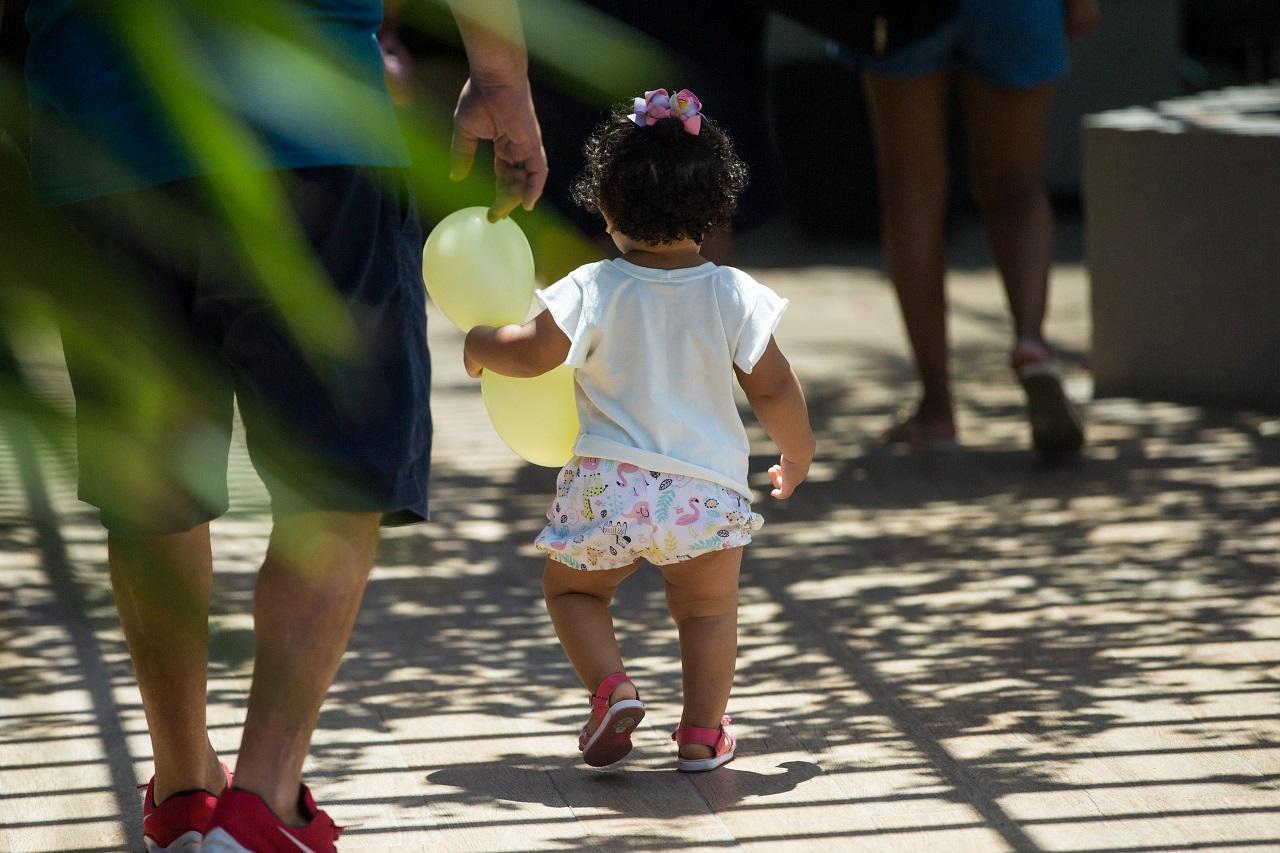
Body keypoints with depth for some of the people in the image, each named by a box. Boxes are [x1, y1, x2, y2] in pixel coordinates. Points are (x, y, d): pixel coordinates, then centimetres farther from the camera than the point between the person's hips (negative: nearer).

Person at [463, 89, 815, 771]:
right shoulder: (733, 296, -5)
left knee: (572, 588, 21)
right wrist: (797, 457, 17)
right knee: (708, 609, 20)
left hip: (607, 489, -1)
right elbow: (774, 390, 0)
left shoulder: (593, 291, -9)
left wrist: (480, 345, 21)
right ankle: (702, 730, 12)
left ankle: (610, 687, -1)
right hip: (707, 489, 1)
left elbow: (530, 354, 0)